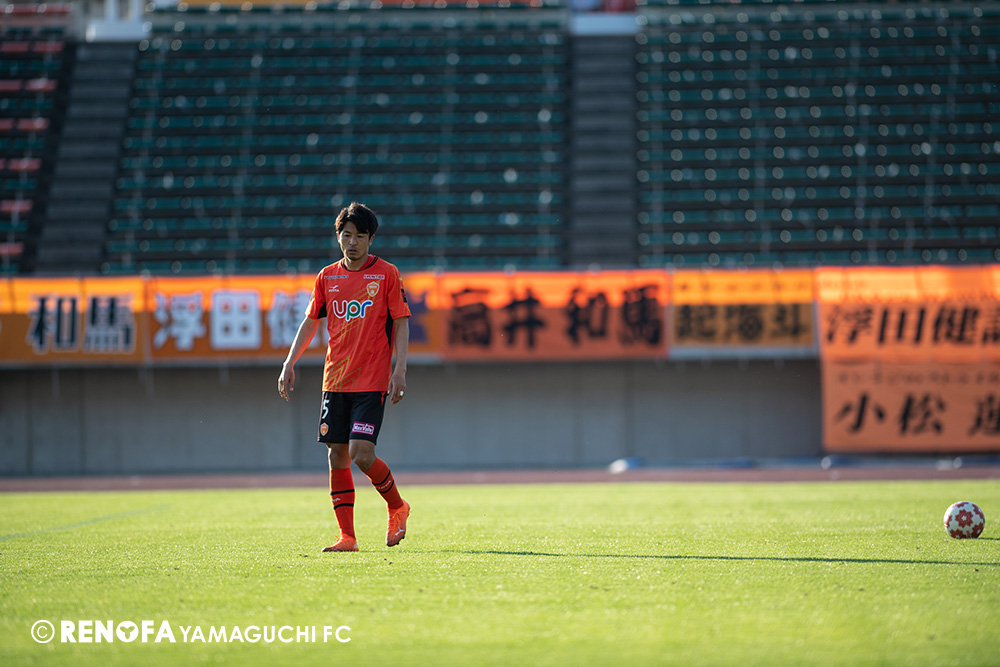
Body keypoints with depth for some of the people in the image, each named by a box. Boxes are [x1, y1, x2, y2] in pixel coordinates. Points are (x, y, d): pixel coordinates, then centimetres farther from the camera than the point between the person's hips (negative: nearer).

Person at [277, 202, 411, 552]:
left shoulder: (386, 274, -1)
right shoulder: (327, 277, 9)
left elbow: (401, 323, -1)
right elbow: (310, 322, 16)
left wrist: (400, 370, -11)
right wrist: (289, 363, 7)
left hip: (372, 380, -4)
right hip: (335, 379, 4)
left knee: (362, 454, -14)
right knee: (338, 456, 2)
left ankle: (397, 507, 12)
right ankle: (347, 537, 8)